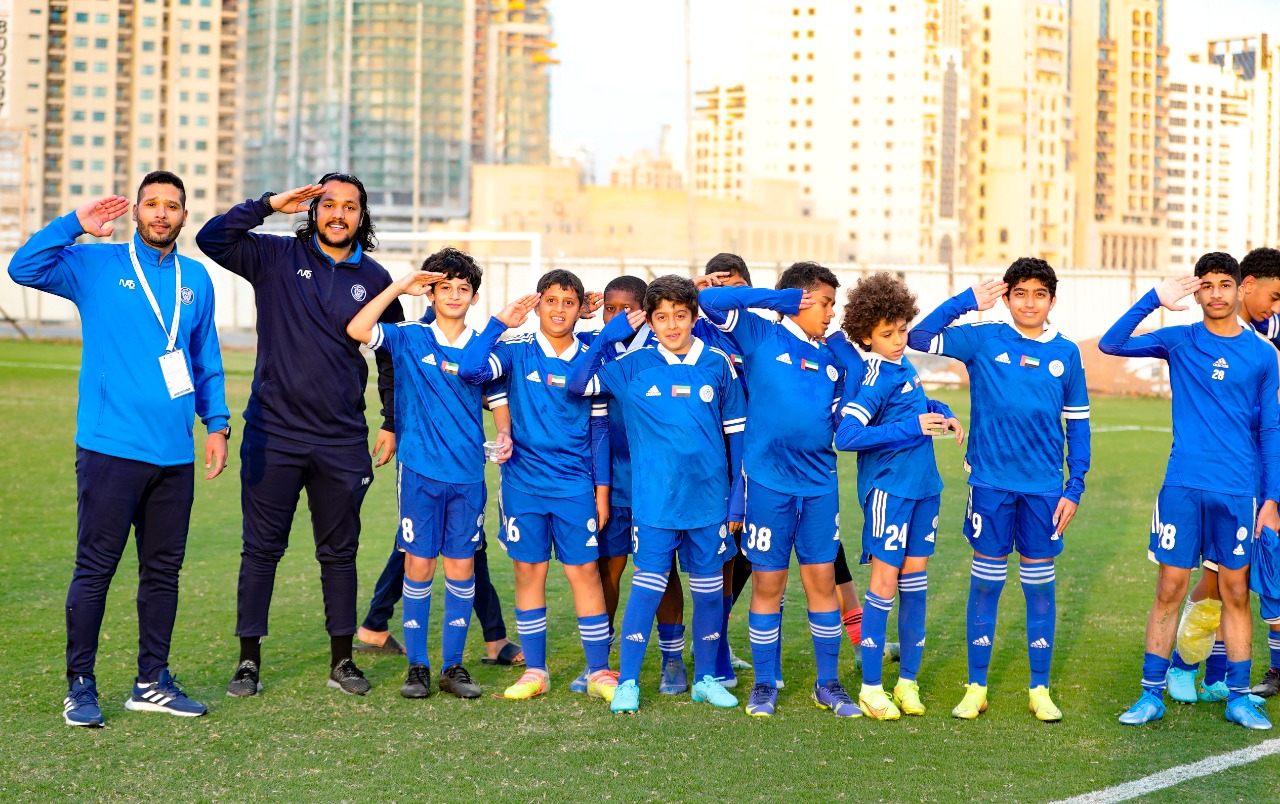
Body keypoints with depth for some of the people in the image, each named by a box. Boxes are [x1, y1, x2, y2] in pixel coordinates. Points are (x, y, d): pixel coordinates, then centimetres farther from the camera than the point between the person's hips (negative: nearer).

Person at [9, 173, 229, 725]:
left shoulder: (196, 279, 13)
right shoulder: (96, 264, 1)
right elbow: (24, 268, -12)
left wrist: (217, 423, 12)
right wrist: (75, 224, -15)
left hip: (175, 453, 5)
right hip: (111, 447, -4)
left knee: (163, 569, 10)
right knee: (95, 568, -3)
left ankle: (153, 682, 20)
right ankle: (80, 686, 6)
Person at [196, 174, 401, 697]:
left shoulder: (374, 279, 7)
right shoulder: (276, 258, 2)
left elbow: (393, 355, 15)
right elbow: (212, 239, -11)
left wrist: (392, 423, 12)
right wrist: (270, 204, -14)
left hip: (342, 441, 2)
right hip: (274, 434, -2)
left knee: (340, 552, 10)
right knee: (262, 548, 4)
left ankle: (342, 660, 19)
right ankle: (249, 659, 12)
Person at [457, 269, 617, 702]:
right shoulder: (516, 351, 0)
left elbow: (600, 429, 7)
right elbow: (470, 369, -18)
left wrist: (602, 488, 4)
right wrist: (500, 322, -17)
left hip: (576, 485, 0)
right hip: (523, 483, 0)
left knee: (585, 571, -1)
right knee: (529, 570, 5)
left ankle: (599, 672, 6)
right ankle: (534, 671, 14)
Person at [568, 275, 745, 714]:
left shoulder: (717, 364, 4)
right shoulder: (634, 365, 0)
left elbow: (736, 431, 9)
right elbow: (578, 383, -6)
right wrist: (609, 333, -9)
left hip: (708, 497, 2)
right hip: (655, 500, -2)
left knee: (709, 589, 9)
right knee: (648, 587, -2)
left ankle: (706, 677, 22)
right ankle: (627, 681, 5)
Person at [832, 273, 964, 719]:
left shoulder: (903, 363, 7)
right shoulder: (877, 378, -18)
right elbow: (846, 435, -27)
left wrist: (940, 411, 7)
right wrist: (913, 427, -24)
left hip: (924, 484, 8)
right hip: (889, 487, -8)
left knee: (915, 581, 10)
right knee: (885, 582, -3)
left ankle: (908, 681, 19)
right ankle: (871, 688, 5)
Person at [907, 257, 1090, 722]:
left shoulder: (1066, 353, 5)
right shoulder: (983, 340, 0)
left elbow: (1078, 424, 9)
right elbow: (918, 338, -9)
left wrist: (1075, 488, 4)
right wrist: (968, 300, -13)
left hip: (1045, 486, 1)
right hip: (991, 482, -1)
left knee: (1040, 584, 7)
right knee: (986, 581, 4)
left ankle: (1040, 690, 17)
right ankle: (976, 688, 13)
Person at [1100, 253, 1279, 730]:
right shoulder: (1179, 342, 4)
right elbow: (1111, 345, -7)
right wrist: (1155, 299, -16)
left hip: (1239, 492, 1)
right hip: (1183, 487, -1)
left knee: (1236, 593, 6)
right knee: (1169, 590, 1)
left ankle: (1238, 696, 15)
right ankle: (1152, 694, 8)